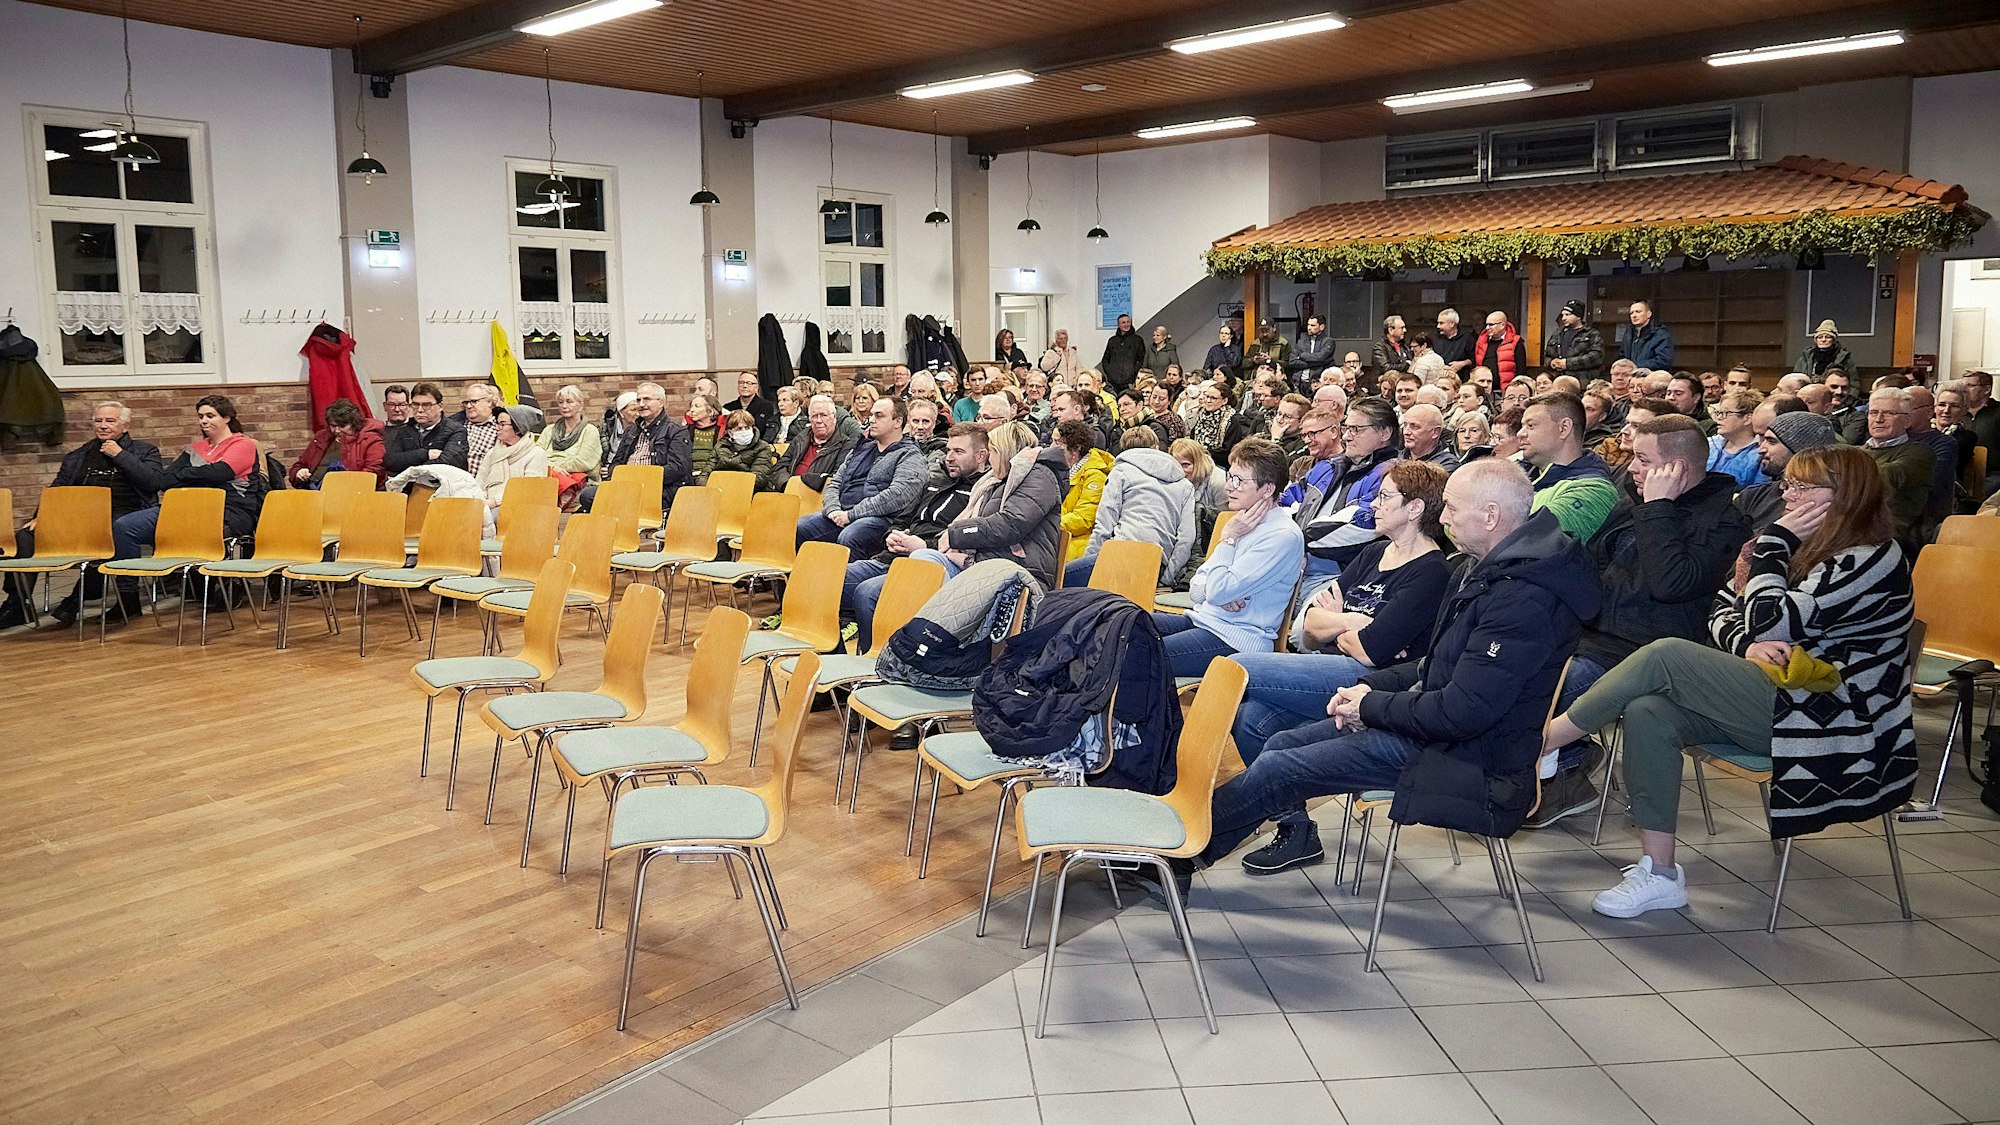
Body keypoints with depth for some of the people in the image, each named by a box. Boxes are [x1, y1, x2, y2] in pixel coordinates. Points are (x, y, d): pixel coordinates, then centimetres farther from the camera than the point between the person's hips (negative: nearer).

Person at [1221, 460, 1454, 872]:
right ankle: (1295, 829, -8)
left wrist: (1334, 626, 1)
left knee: (1235, 668, -18)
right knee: (1250, 721, -20)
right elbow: (1311, 624, 13)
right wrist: (1348, 622, -6)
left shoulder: (1432, 573, -8)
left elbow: (1370, 650, -18)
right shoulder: (1374, 553, 19)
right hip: (1330, 670, 8)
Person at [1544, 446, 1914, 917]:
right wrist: (1748, 645, -10)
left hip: (1823, 726, -8)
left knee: (1666, 655, -23)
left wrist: (1775, 542, -9)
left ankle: (1547, 736, -13)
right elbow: (1723, 612, 12)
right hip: (1771, 698, 8)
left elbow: (1769, 623, -19)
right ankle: (1659, 874, -18)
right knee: (1648, 713, -20)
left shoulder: (1871, 560, -10)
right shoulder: (1799, 547, 16)